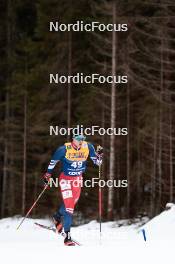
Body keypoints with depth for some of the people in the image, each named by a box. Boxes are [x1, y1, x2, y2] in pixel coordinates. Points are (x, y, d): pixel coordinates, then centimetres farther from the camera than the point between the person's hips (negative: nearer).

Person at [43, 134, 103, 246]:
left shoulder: (88, 147, -13)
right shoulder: (64, 149, -22)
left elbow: (97, 162, -4)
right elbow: (53, 161, -6)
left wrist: (99, 155, -24)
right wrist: (48, 174, -2)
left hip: (78, 178, 5)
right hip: (65, 178, -5)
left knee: (72, 202, 22)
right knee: (69, 207, -13)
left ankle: (58, 217, 52)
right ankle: (67, 236, -11)